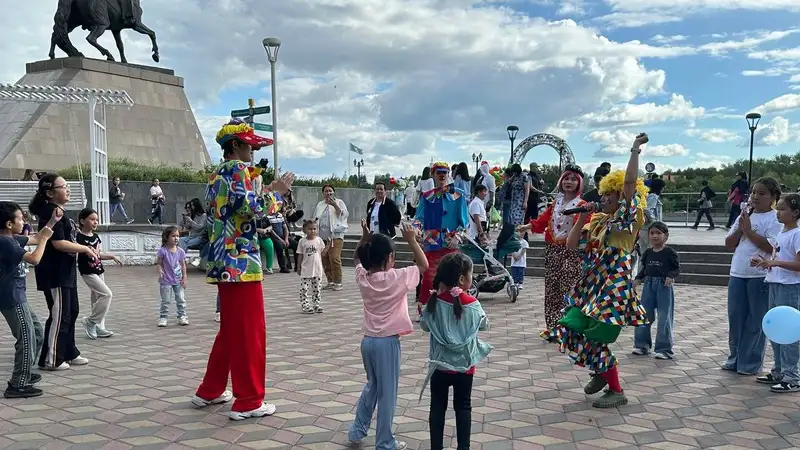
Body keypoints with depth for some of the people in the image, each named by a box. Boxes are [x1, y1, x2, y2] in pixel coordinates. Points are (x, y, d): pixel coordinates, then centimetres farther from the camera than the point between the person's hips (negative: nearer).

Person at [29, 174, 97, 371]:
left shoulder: (58, 211, 13)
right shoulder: (51, 213, -17)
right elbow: (58, 243, -23)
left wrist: (85, 249, 6)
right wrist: (85, 249, -14)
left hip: (64, 272, 10)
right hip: (54, 273, -10)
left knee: (71, 312, 16)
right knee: (59, 315, -3)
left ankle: (69, 353, 27)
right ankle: (50, 359, 7)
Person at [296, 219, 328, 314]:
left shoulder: (319, 240, 2)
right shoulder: (302, 241, -2)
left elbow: (322, 253, 3)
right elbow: (300, 255, 2)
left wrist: (328, 246, -11)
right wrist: (298, 267, 2)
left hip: (317, 269, 2)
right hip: (306, 270, -2)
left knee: (317, 289, 9)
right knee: (304, 289, -4)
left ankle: (316, 304, 18)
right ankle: (305, 306, 2)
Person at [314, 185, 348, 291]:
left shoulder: (339, 202, 5)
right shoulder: (320, 205, 20)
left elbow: (344, 215, -9)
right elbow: (315, 218, 29)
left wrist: (335, 205, -17)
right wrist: (315, 221, 7)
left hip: (336, 235, -6)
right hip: (323, 236, 6)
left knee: (334, 258, -15)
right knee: (325, 259, 4)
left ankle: (337, 282, -9)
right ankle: (330, 281, 15)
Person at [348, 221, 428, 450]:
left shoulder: (362, 277, -2)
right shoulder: (396, 278, -17)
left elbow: (357, 259, 21)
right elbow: (423, 264, -6)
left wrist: (365, 239, 10)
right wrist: (411, 240, -5)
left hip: (368, 340, 7)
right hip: (387, 342, -6)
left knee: (371, 386, 25)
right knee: (387, 393, 5)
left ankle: (357, 431, 31)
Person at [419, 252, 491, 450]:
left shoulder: (434, 302, -12)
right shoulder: (472, 304, -15)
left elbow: (424, 325, 2)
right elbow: (484, 325, 3)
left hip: (439, 365, 1)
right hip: (464, 366, -1)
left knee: (437, 407, 13)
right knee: (463, 407, 15)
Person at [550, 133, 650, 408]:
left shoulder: (628, 218, -5)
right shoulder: (597, 220, 15)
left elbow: (630, 182, -19)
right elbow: (571, 244, 11)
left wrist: (635, 150, -20)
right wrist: (583, 218, 5)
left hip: (614, 288, -8)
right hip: (591, 286, 8)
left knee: (594, 338, -8)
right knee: (569, 329, 7)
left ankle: (617, 391, 9)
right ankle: (600, 373, 28)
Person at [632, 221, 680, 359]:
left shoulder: (670, 252, -5)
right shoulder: (647, 253, 8)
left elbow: (677, 268, -4)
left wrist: (670, 276, -22)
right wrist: (638, 279, 1)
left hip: (664, 287, -5)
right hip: (648, 285, 5)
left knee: (664, 318, -1)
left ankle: (664, 349, 7)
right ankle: (642, 345, 20)